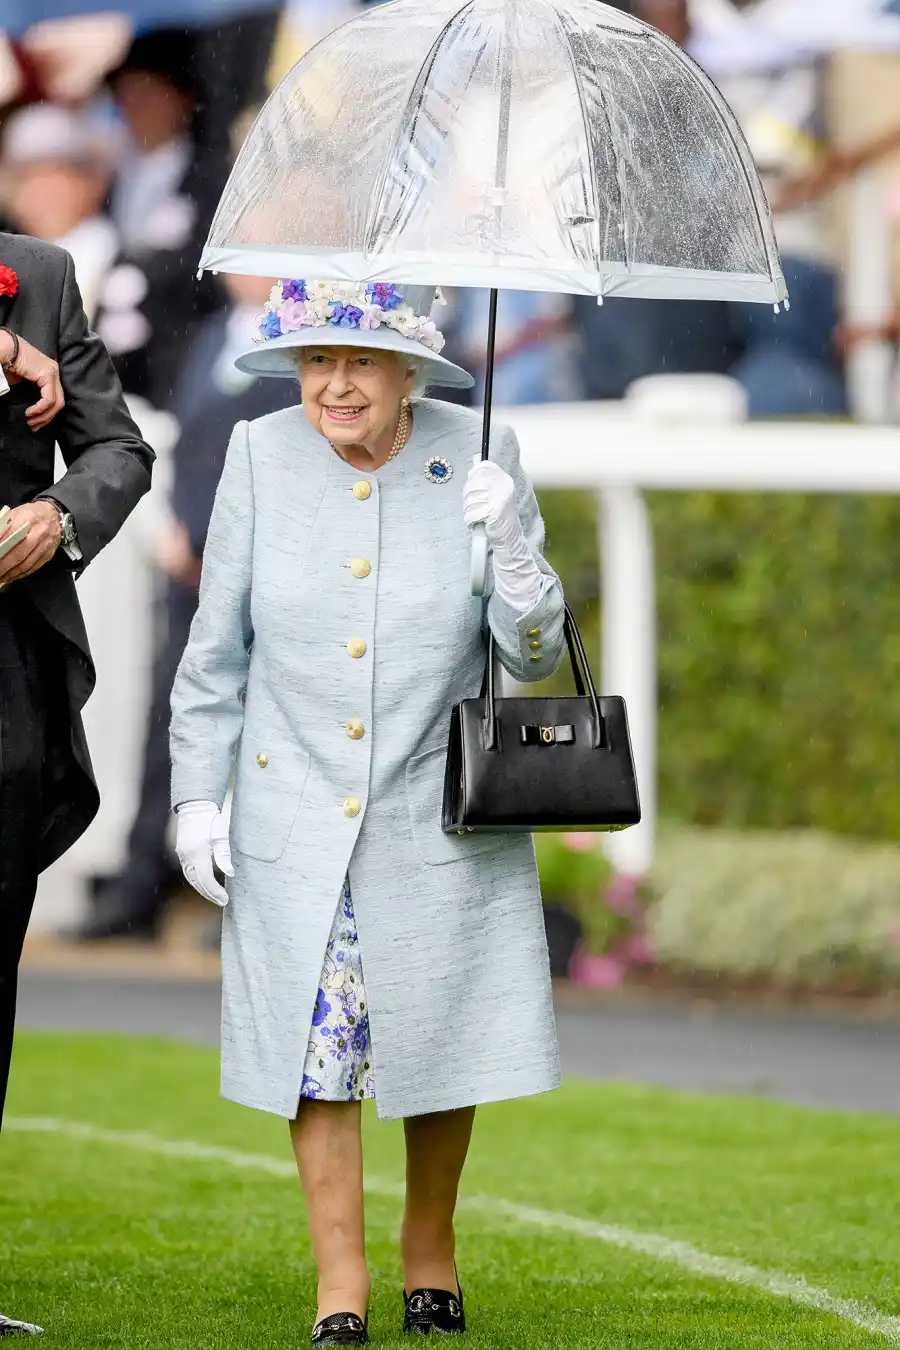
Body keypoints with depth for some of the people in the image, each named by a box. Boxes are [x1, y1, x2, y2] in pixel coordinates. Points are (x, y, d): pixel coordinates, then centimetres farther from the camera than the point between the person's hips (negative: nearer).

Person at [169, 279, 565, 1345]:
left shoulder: (478, 458, -5)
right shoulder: (262, 457, -3)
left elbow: (534, 656, -3)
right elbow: (216, 648, 4)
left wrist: (513, 547, -21)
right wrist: (198, 795, 1)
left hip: (437, 815, 0)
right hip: (298, 813, 0)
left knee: (442, 1034, 7)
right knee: (317, 1037, -2)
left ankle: (429, 1243, 30)